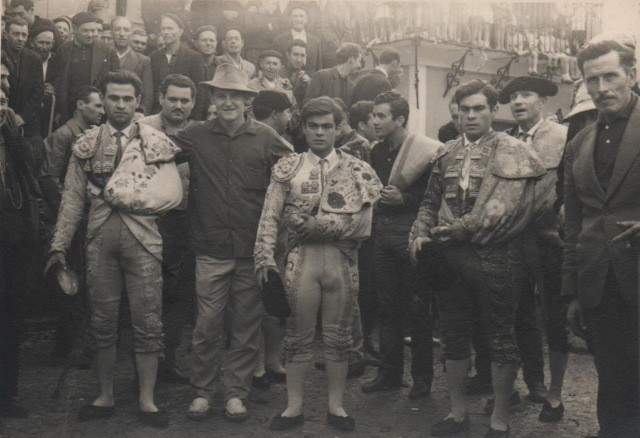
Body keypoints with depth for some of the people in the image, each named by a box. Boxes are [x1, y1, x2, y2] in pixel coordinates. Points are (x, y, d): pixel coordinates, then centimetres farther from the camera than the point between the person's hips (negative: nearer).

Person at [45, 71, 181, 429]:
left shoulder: (159, 142, 5)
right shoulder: (86, 144, 10)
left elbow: (173, 194, 3)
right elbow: (73, 199, 9)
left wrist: (133, 197, -9)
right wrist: (59, 246, 5)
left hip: (143, 240, -2)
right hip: (100, 240, 2)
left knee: (148, 322, 1)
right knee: (102, 322, 9)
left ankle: (147, 401, 14)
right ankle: (106, 397, 24)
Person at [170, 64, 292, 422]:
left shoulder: (267, 138, 2)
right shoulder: (196, 136, 4)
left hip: (253, 248, 0)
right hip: (211, 248, 0)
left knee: (247, 324, 8)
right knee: (208, 324, 5)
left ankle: (236, 392, 22)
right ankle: (203, 390, 22)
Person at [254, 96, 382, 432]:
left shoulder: (356, 170, 4)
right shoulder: (287, 168, 7)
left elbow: (361, 223, -7)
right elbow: (270, 217, 2)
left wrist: (311, 224, -11)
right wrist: (265, 258, -9)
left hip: (342, 259, 0)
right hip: (301, 258, 0)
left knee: (338, 335, 9)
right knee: (298, 335, 7)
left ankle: (336, 406, 22)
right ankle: (294, 407, 19)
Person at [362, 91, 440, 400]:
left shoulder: (423, 150, -10)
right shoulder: (377, 152, 12)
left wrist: (405, 198, -17)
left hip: (410, 233, -7)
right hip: (382, 233, 7)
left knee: (417, 308, 1)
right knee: (387, 306, 11)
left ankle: (422, 377, 14)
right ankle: (390, 373, 22)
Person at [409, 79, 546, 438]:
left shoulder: (513, 152, -4)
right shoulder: (447, 153, 13)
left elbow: (501, 209, -15)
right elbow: (431, 202, 17)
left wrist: (454, 230, -16)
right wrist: (421, 233, -1)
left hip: (492, 257, -5)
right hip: (450, 257, 5)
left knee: (501, 338, 5)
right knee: (454, 336, 13)